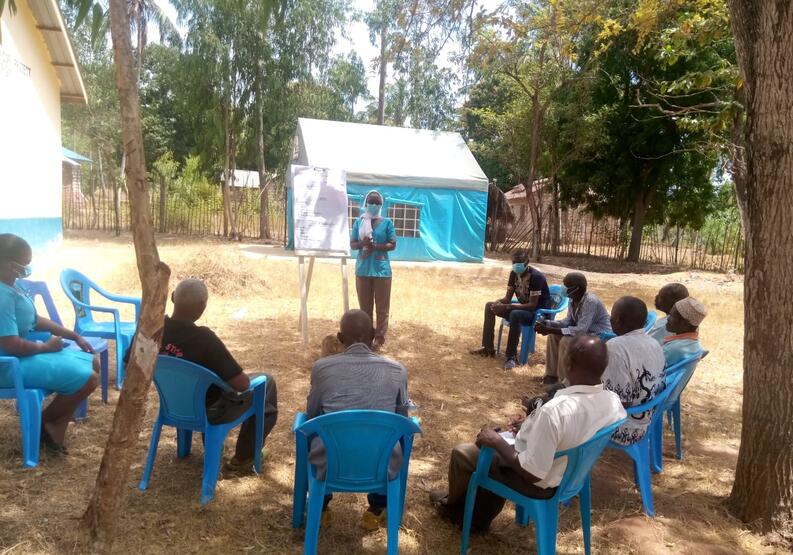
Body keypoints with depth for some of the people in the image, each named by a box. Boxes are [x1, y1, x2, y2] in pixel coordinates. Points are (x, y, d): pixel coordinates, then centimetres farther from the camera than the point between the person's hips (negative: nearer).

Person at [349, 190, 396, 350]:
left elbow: (393, 245, -2)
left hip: (381, 270, -2)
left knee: (382, 306, 3)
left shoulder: (387, 222, -1)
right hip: (363, 269, 2)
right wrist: (362, 243, -16)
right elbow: (352, 244, 5)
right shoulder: (359, 222, 5)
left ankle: (380, 338, 11)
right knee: (365, 306, 10)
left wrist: (376, 247, -17)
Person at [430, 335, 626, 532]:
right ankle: (478, 517, 37)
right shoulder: (614, 402, -14)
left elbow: (532, 473, -30)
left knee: (462, 452, 13)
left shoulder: (555, 411, -38)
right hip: (571, 470, 7)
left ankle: (452, 503, 44)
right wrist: (534, 427, 10)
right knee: (496, 436, 27)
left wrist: (497, 441, -16)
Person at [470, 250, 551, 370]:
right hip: (522, 307, 8)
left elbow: (532, 305, -30)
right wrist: (499, 302, -22)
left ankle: (512, 357, -32)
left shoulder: (536, 276, -25)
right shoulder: (514, 273, -1)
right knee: (490, 306, -1)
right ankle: (488, 347, 0)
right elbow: (507, 298, 3)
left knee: (515, 314, -39)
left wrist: (507, 307, -35)